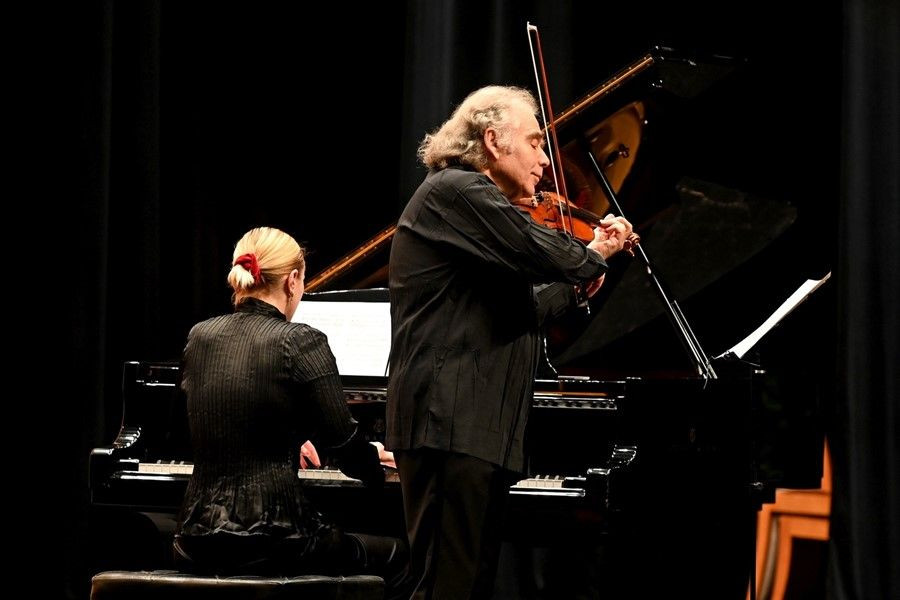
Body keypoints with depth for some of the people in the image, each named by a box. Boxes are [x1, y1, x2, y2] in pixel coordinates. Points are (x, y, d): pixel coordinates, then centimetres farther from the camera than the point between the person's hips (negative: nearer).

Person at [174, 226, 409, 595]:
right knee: (392, 554, 19)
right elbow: (344, 445, -9)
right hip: (267, 543, -6)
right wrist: (377, 461, 15)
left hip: (200, 541, 7)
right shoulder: (300, 343, -11)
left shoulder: (200, 337, 7)